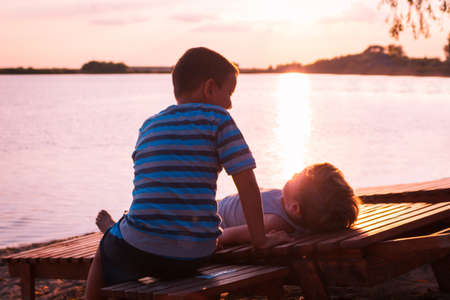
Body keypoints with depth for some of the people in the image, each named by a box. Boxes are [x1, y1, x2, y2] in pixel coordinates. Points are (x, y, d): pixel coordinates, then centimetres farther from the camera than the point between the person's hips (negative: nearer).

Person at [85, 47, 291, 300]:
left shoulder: (149, 127, 14)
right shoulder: (217, 119, -1)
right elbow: (247, 184, -6)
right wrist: (260, 239, 4)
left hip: (140, 251, 2)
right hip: (194, 258, -1)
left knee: (104, 253, 35)